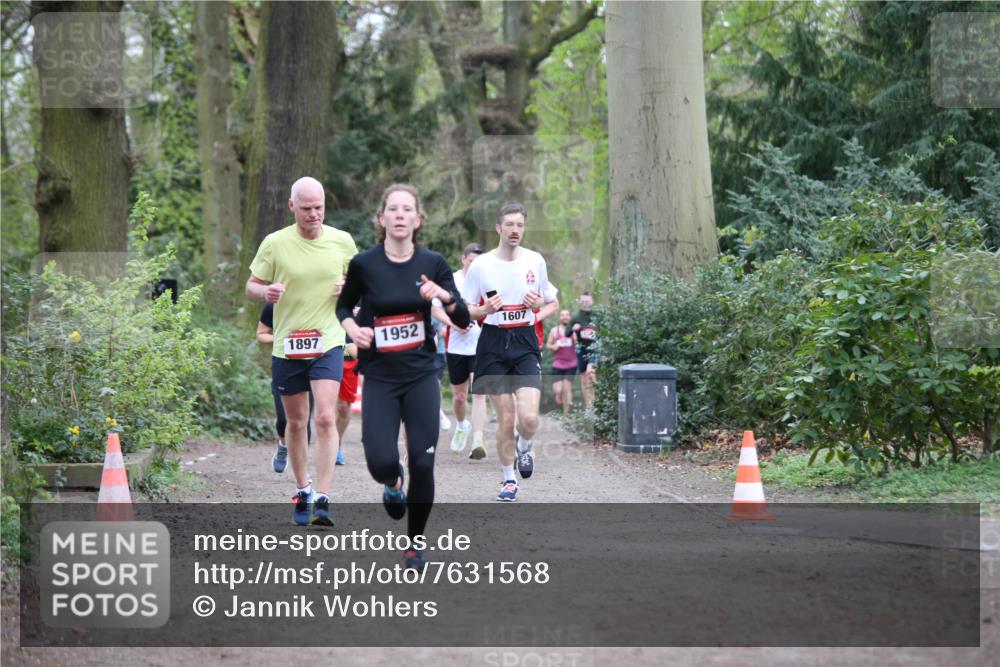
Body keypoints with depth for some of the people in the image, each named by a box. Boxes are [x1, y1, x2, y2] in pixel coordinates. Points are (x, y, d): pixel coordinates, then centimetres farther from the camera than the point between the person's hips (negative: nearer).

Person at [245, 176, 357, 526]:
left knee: (325, 418, -16)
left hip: (328, 343, -1)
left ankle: (322, 499, -17)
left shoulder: (342, 241, 1)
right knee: (296, 422, 11)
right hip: (287, 346, 1)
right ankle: (302, 490, 30)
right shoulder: (274, 243, -3)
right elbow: (252, 285, 4)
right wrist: (265, 292, -19)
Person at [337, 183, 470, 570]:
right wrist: (354, 330, -8)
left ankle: (415, 544, 15)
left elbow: (464, 321, 1)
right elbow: (342, 307, 12)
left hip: (421, 376, 1)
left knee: (422, 464, -4)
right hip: (379, 378, -1)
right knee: (381, 462, -13)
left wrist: (444, 295, -18)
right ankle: (393, 483, 27)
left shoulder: (432, 264, 0)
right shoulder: (364, 264, -5)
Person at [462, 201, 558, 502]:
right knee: (505, 419, -1)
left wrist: (538, 304, -5)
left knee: (529, 417, -14)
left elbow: (552, 302, 17)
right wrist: (486, 309, -16)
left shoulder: (535, 261, 5)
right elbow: (464, 310, 4)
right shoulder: (480, 265, -1)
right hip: (493, 343, -1)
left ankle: (524, 445, 22)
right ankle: (509, 479, 18)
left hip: (525, 342, 1)